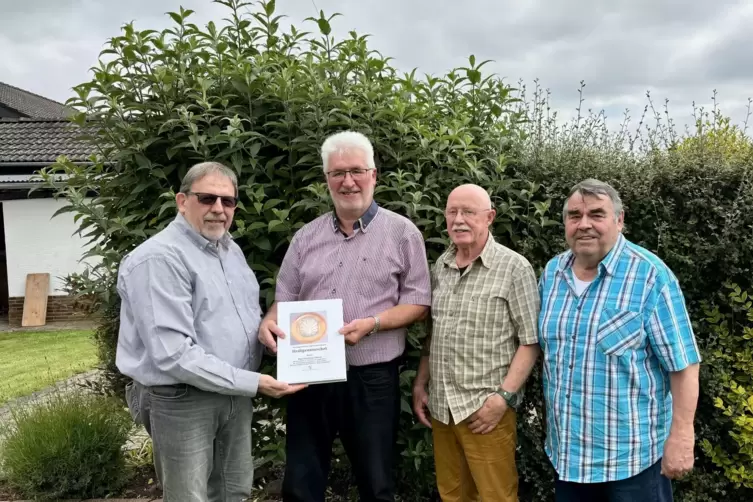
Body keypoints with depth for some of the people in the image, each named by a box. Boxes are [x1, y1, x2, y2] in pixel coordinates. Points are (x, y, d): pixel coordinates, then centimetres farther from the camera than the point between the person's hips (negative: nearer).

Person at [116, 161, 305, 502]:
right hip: (181, 401, -8)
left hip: (235, 395, 8)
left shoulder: (230, 249, 9)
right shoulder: (159, 259, -21)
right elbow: (173, 355, -27)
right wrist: (251, 383, -24)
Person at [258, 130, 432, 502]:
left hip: (372, 379, -3)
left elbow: (418, 302, -3)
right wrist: (269, 321, -11)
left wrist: (371, 324, -19)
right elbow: (285, 300, 12)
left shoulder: (401, 232, -2)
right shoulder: (306, 237, 9)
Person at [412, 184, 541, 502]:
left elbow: (531, 341, -10)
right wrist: (419, 385, 11)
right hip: (440, 408, 5)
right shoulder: (439, 267, 9)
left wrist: (503, 397, -16)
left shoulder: (514, 268, -9)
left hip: (486, 409, -5)